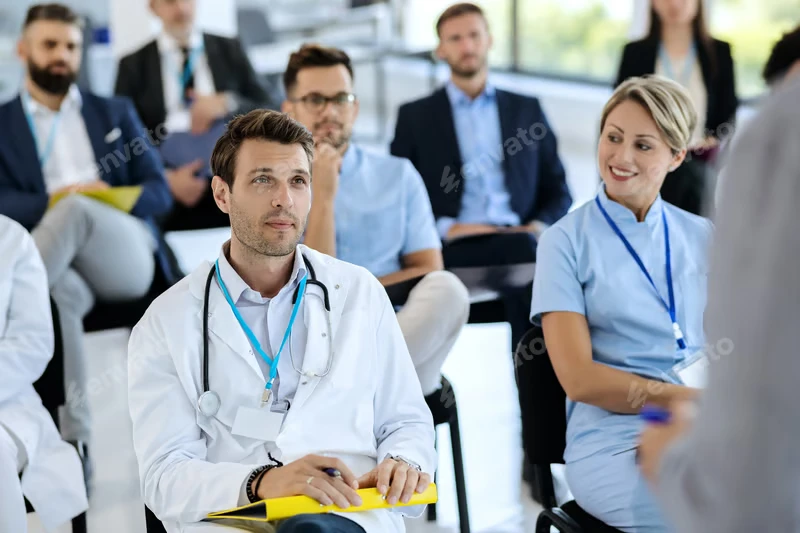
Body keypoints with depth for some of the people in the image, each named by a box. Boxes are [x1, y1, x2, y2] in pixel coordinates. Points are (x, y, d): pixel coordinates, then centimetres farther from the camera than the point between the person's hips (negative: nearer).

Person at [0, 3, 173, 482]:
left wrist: (94, 200, -6)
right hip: (62, 264, 0)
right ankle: (74, 438, -39)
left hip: (125, 256, 1)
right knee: (58, 291, -39)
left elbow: (159, 192, 15)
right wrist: (53, 202, -14)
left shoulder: (116, 113, 24)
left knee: (77, 209, -35)